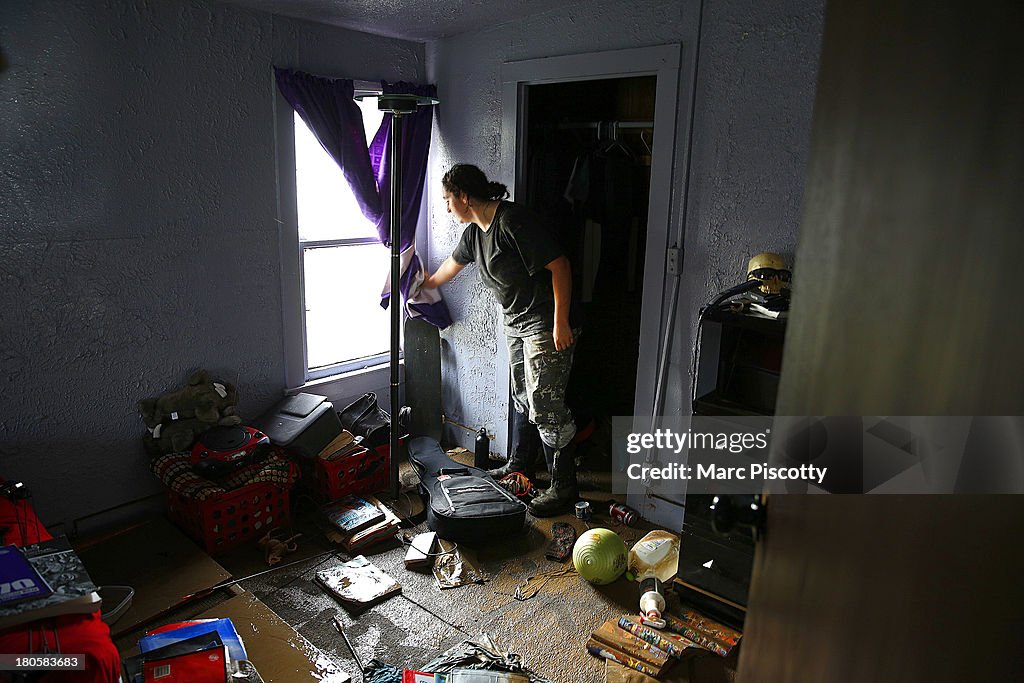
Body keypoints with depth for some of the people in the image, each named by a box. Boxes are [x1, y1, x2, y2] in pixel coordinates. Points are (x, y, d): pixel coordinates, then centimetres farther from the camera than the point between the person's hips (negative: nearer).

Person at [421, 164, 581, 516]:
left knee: (545, 407, -7)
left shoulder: (513, 220, -21)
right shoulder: (474, 232, 8)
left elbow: (559, 265, -22)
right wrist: (425, 283, 45)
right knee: (522, 398, 19)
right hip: (516, 323, 9)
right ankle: (519, 466, 36)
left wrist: (561, 322, -24)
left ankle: (564, 488, 6)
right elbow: (451, 265, 28)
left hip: (546, 325, -9)